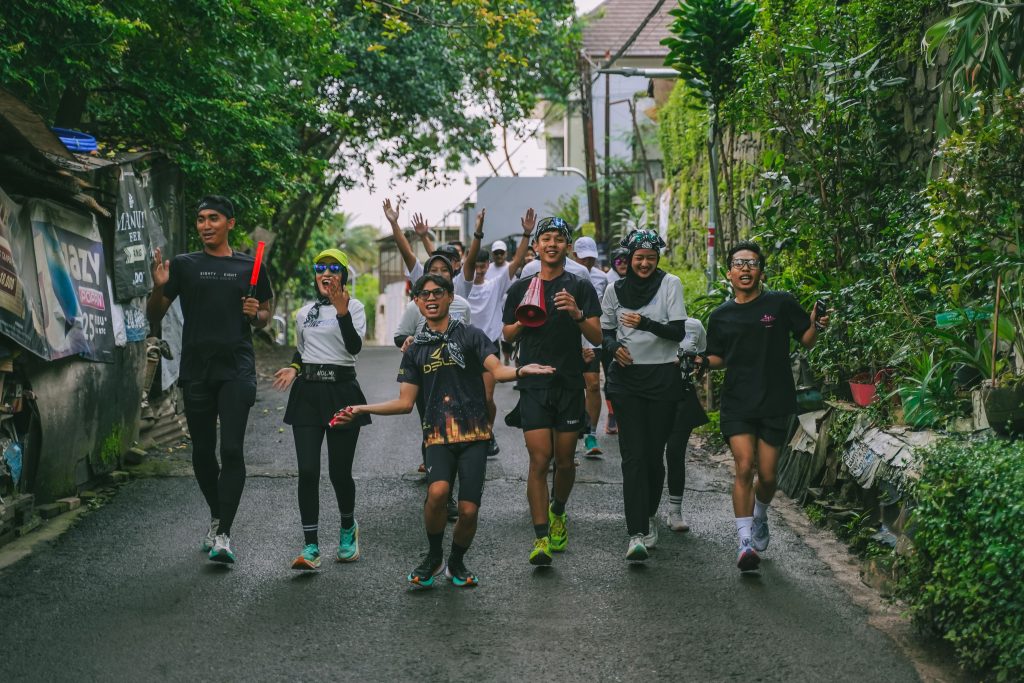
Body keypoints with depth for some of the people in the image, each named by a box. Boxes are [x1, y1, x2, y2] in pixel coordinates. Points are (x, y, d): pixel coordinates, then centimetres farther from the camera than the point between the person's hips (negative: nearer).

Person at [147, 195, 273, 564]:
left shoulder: (250, 267, 8)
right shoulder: (183, 266, 7)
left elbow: (266, 315, 18)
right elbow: (154, 317, 6)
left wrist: (256, 315, -4)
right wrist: (159, 287, -12)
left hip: (236, 368, -2)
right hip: (196, 370, 2)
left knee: (232, 450, -12)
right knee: (203, 451, 10)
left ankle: (223, 534, -11)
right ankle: (216, 518, 30)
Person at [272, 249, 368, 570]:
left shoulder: (354, 306, -1)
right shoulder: (303, 313, 13)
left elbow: (355, 346, -16)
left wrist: (342, 311, -26)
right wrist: (294, 369, 7)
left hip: (341, 391, -3)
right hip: (307, 392, 3)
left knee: (339, 471, 2)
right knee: (307, 471, -6)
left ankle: (348, 527, 32)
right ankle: (310, 547, 0)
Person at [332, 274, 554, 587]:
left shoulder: (470, 335, 8)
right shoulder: (415, 350, 16)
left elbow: (497, 370, -6)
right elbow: (405, 402, 13)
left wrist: (520, 371, -28)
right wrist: (361, 409, 5)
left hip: (473, 435, -1)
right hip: (438, 436, 1)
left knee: (468, 509, -8)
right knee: (437, 491, -26)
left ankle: (456, 563, 21)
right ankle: (433, 557, -1)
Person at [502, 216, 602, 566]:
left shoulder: (581, 287, 5)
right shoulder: (521, 288, 10)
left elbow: (597, 337, -1)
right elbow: (507, 335, 17)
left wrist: (577, 314, -19)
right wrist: (523, 321, -5)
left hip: (569, 384, 0)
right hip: (533, 384, 0)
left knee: (564, 461, 7)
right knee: (540, 459, -10)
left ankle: (557, 513, 36)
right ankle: (541, 538, -9)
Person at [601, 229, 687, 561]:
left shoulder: (670, 284, 0)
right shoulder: (615, 289, 7)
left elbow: (678, 332, -7)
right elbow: (605, 331, 15)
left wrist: (645, 324, -23)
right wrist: (614, 347, -7)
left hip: (663, 378, -1)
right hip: (626, 378, 1)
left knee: (654, 453, 4)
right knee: (633, 455, -9)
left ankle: (649, 515, 29)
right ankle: (636, 533, -14)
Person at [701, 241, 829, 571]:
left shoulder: (781, 304, -1)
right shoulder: (721, 316, 6)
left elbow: (806, 341, 3)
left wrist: (817, 325, -17)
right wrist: (703, 362, -4)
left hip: (775, 404, -1)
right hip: (737, 404, 1)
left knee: (767, 476, 6)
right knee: (744, 468, -14)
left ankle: (759, 516, 40)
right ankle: (746, 543, -7)